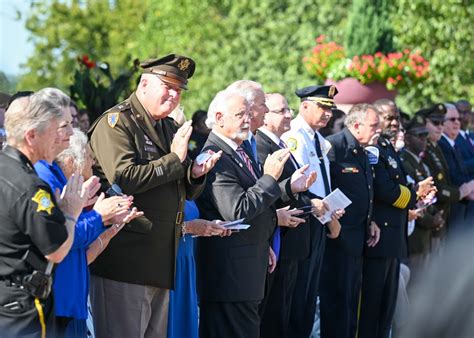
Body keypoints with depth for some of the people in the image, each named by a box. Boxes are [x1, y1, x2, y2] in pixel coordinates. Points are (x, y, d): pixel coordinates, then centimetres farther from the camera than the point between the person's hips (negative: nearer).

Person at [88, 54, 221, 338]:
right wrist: (174, 160, -15)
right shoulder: (116, 122, -8)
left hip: (161, 261, 9)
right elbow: (123, 178, -22)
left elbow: (185, 192, 23)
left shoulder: (170, 128, 18)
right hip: (126, 258, -8)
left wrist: (196, 174, -1)